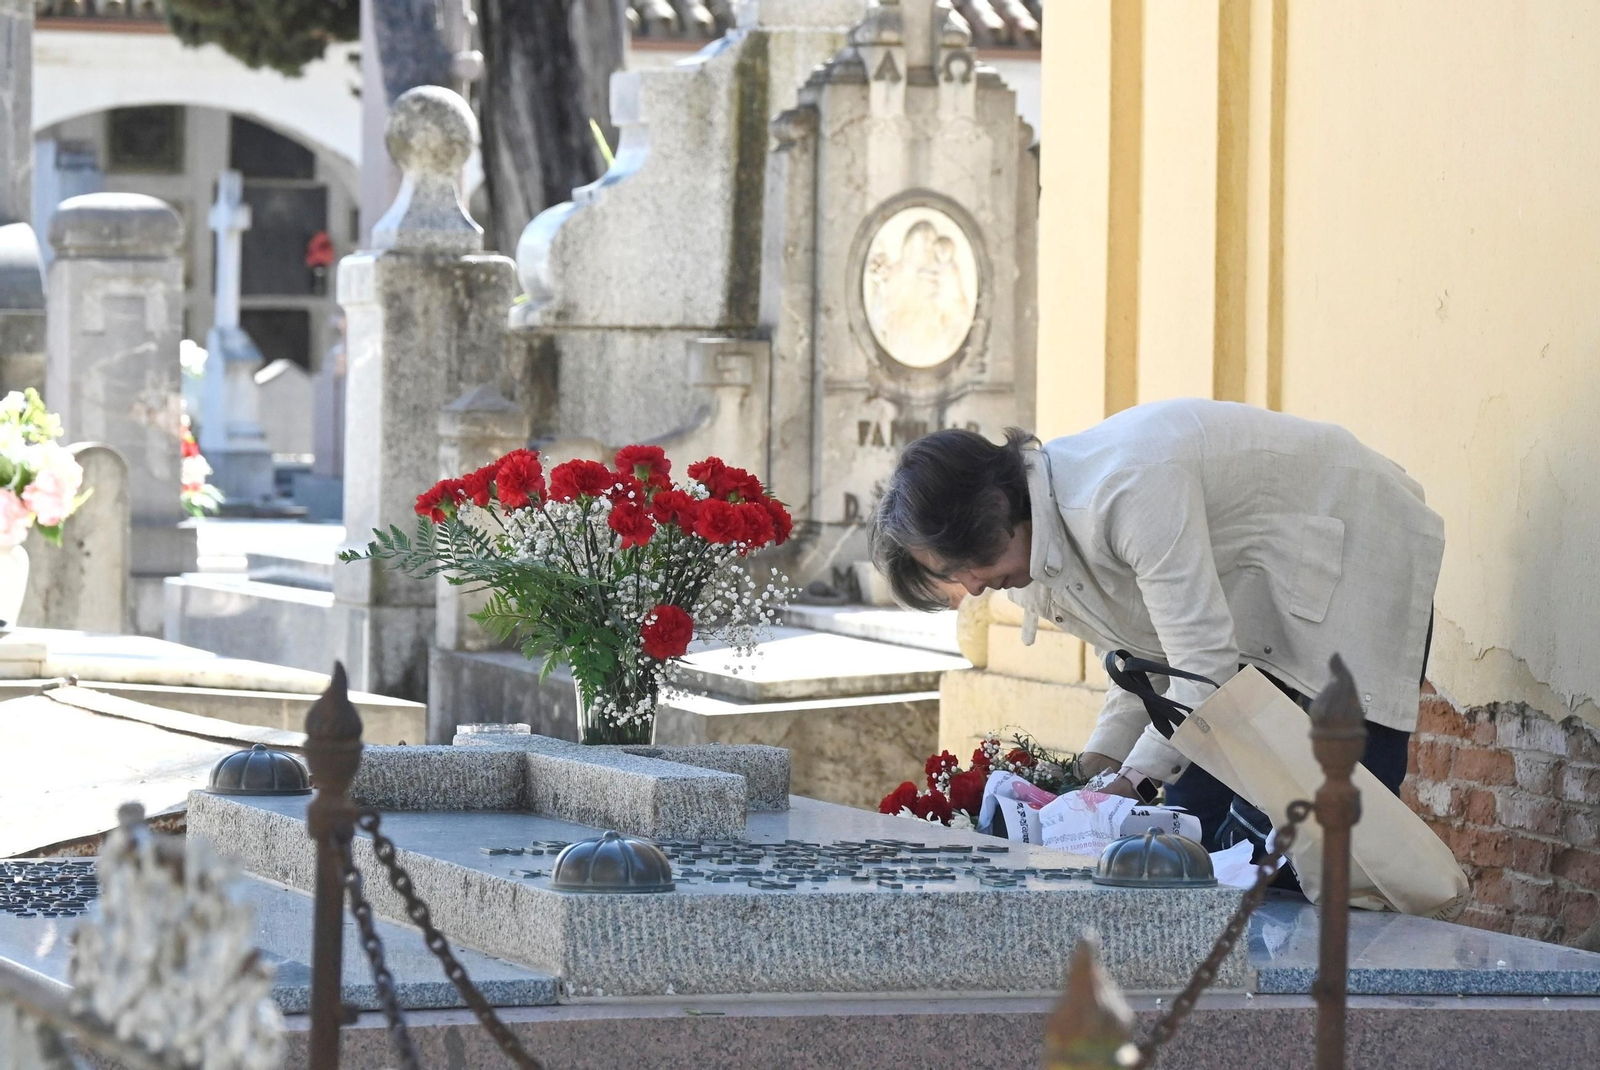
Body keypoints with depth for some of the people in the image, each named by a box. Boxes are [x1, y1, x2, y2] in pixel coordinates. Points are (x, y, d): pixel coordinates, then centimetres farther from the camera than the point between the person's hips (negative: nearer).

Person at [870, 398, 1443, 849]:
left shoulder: (1126, 491, -33)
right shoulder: (1040, 551, -2)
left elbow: (1205, 664, -31)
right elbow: (1142, 662, 7)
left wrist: (1130, 781, -27)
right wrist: (1102, 764, -8)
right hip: (1254, 599, 9)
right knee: (1193, 822, -1)